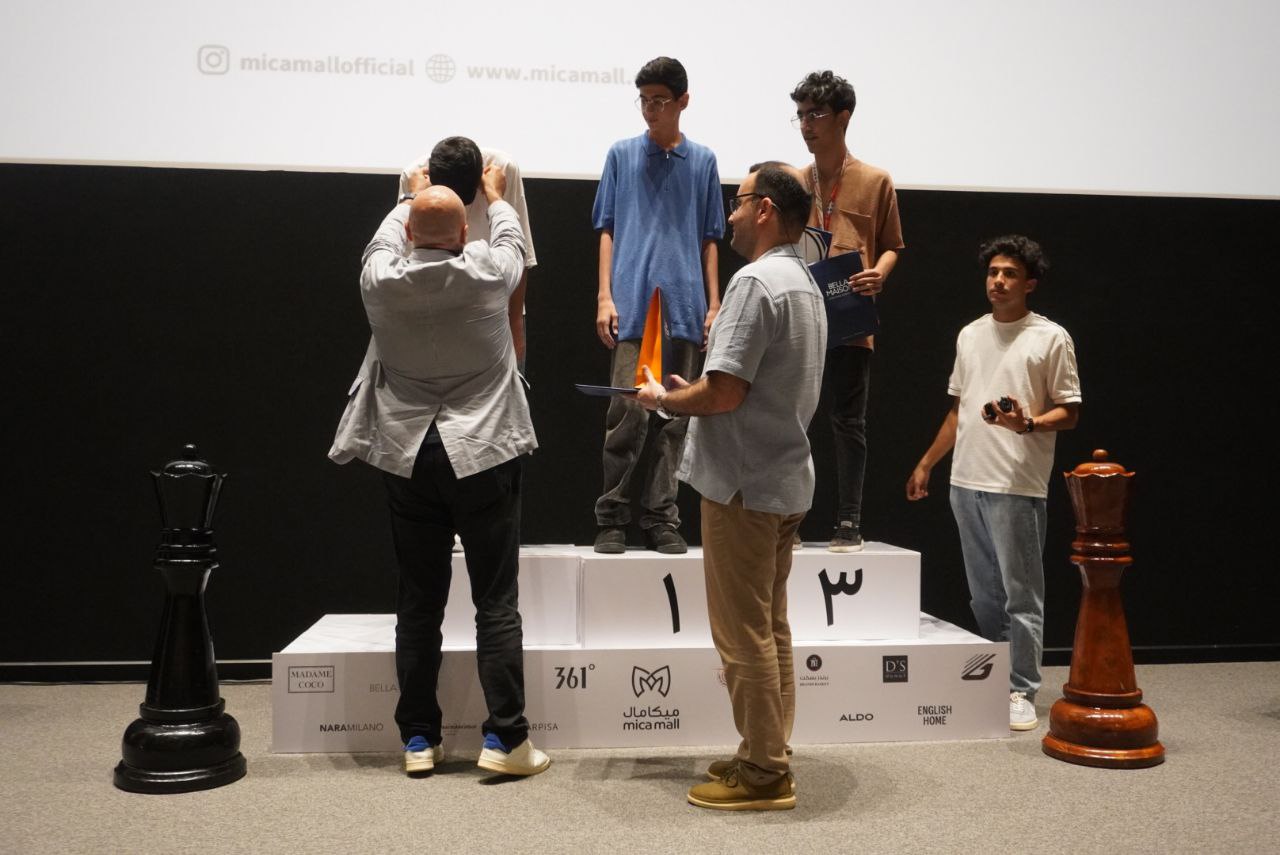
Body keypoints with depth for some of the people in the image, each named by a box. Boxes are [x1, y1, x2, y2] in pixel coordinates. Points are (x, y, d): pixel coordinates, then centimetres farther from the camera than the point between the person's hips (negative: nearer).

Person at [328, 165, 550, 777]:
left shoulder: (380, 282, -4)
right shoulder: (486, 274, -9)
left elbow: (385, 241, 20)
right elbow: (511, 242, 15)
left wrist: (411, 199, 39)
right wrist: (496, 197, 35)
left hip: (407, 457, 3)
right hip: (481, 455, -2)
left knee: (418, 602, 9)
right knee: (496, 601, 2)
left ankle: (418, 738, 16)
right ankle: (505, 737, 3)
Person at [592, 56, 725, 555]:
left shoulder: (702, 161, 12)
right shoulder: (622, 155, 9)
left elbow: (708, 239, 14)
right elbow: (607, 230, 8)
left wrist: (713, 304, 7)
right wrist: (605, 296, -2)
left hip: (684, 308, 2)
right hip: (632, 307, -2)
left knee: (673, 419, 4)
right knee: (628, 412, -8)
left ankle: (661, 519, 12)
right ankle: (612, 519, 4)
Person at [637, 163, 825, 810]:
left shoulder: (756, 281, -16)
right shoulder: (806, 285, 16)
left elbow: (725, 392, -22)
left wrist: (664, 400, -4)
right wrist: (691, 395, 14)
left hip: (744, 483, -10)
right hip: (785, 478, 10)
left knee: (744, 635, -1)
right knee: (770, 629, 16)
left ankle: (763, 774, 7)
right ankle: (767, 754, 25)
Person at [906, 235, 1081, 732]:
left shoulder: (1051, 338, -2)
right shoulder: (970, 335, 15)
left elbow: (1069, 412, -3)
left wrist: (1028, 423, -22)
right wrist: (926, 464, 18)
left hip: (1017, 486, -6)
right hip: (966, 481, 6)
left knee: (1021, 595, -2)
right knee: (984, 594, 14)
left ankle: (1021, 692, 6)